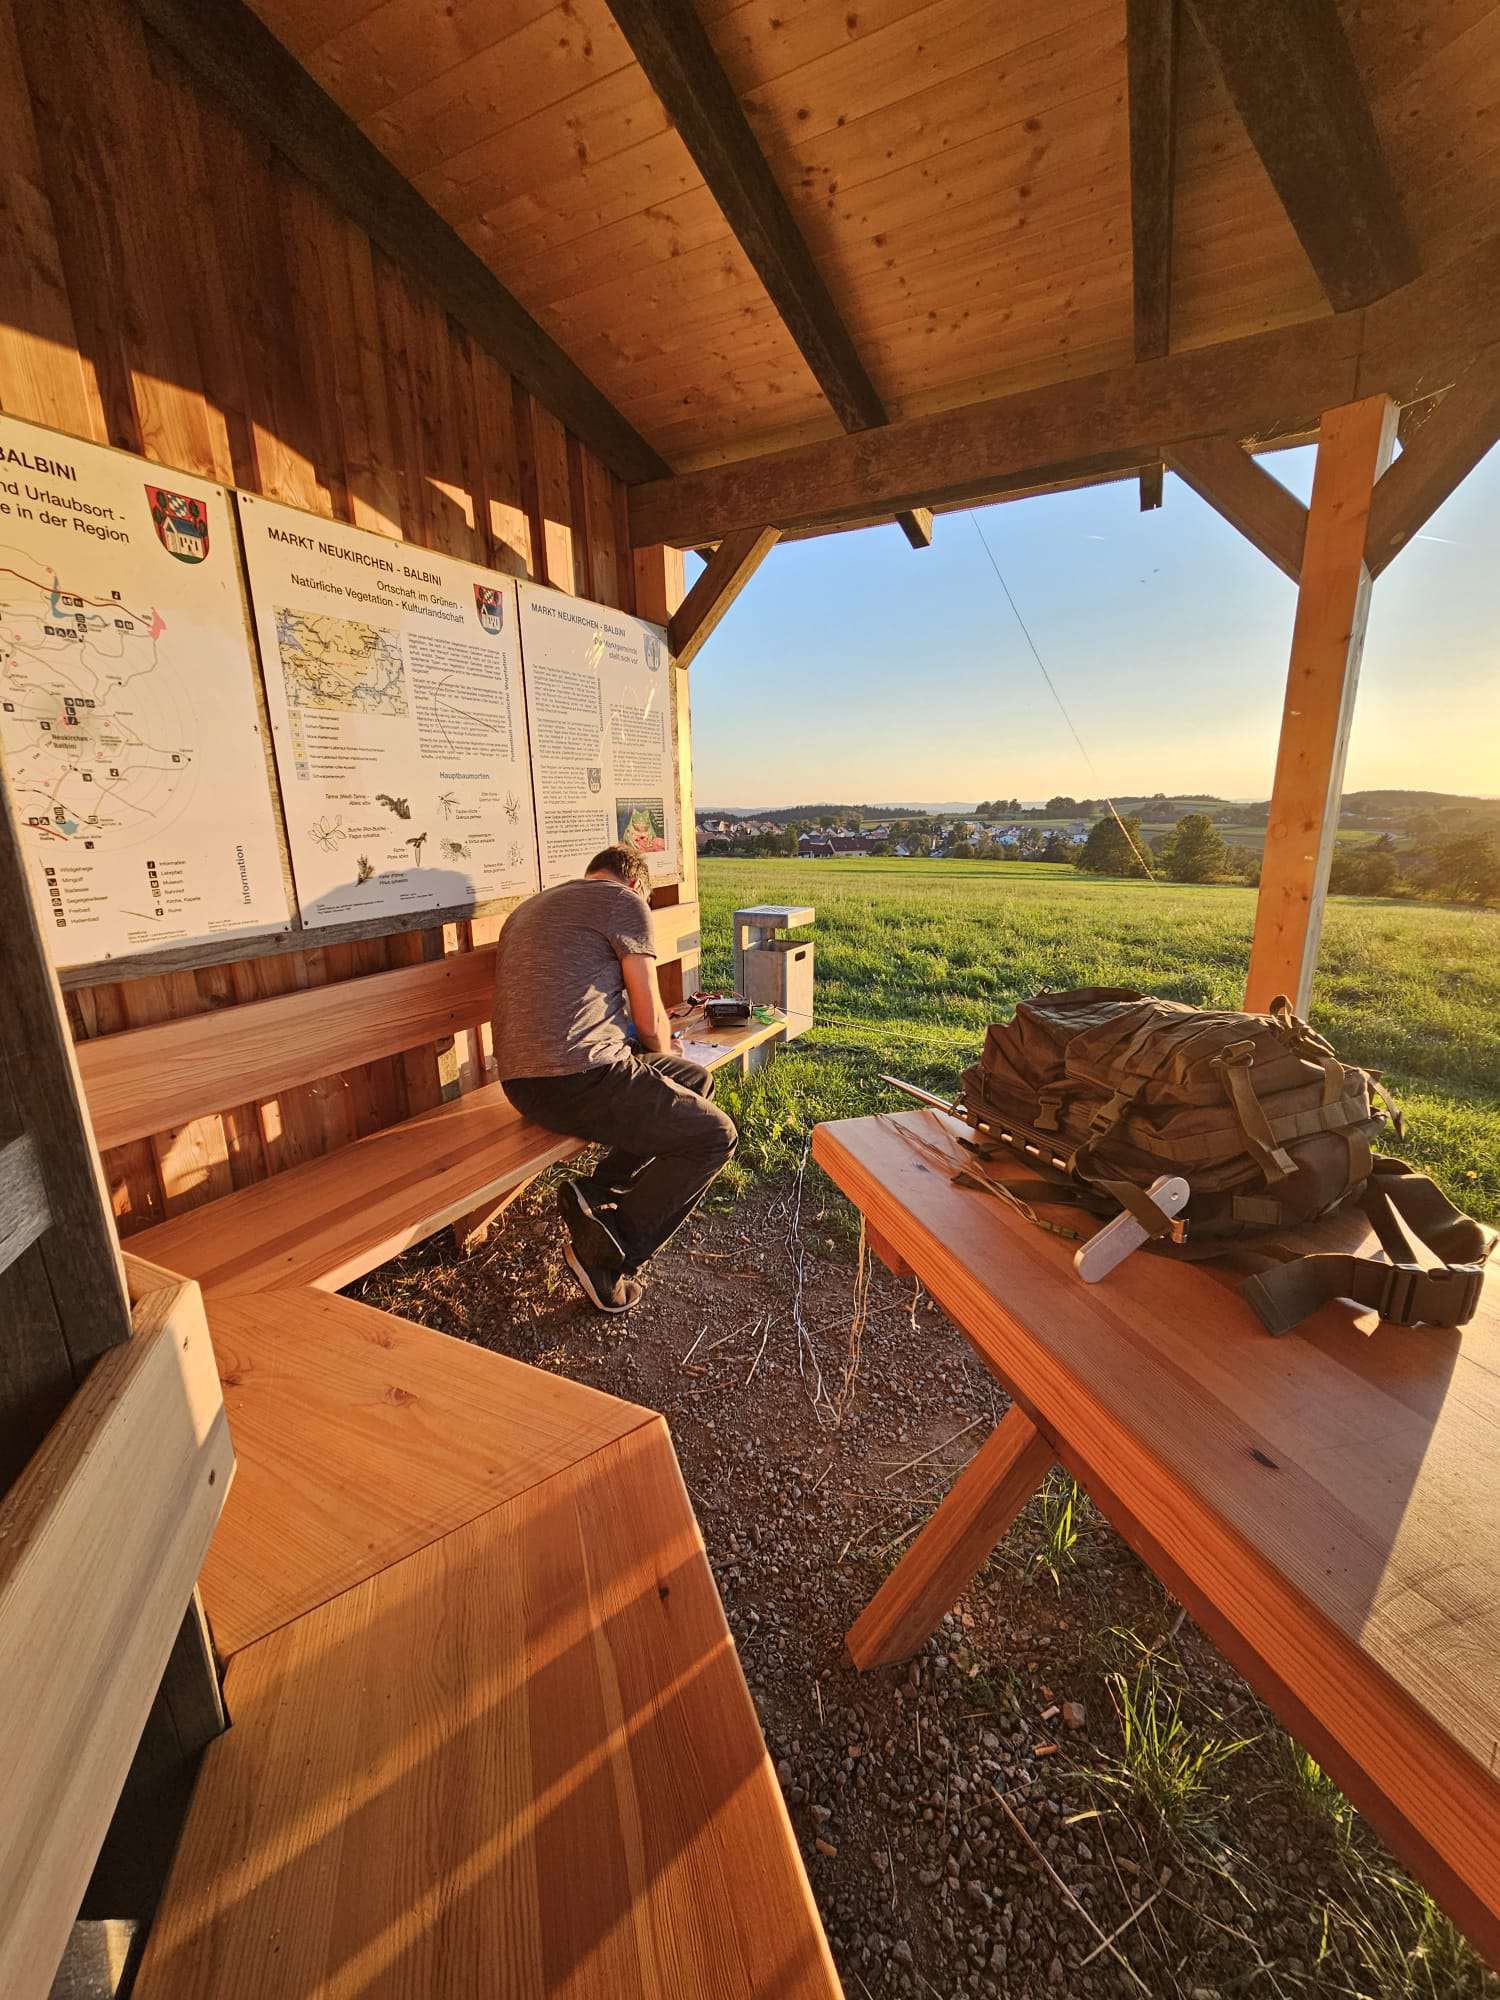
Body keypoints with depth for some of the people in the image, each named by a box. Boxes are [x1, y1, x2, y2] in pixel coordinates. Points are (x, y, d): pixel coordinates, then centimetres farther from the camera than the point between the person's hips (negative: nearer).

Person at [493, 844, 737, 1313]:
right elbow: (650, 1019, -3)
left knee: (696, 1080, 20)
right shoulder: (626, 901, -2)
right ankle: (605, 1254, 3)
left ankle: (600, 1192, 9)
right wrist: (663, 1051, 20)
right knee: (714, 1136, 2)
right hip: (578, 1080, -9)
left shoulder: (530, 908, 24)